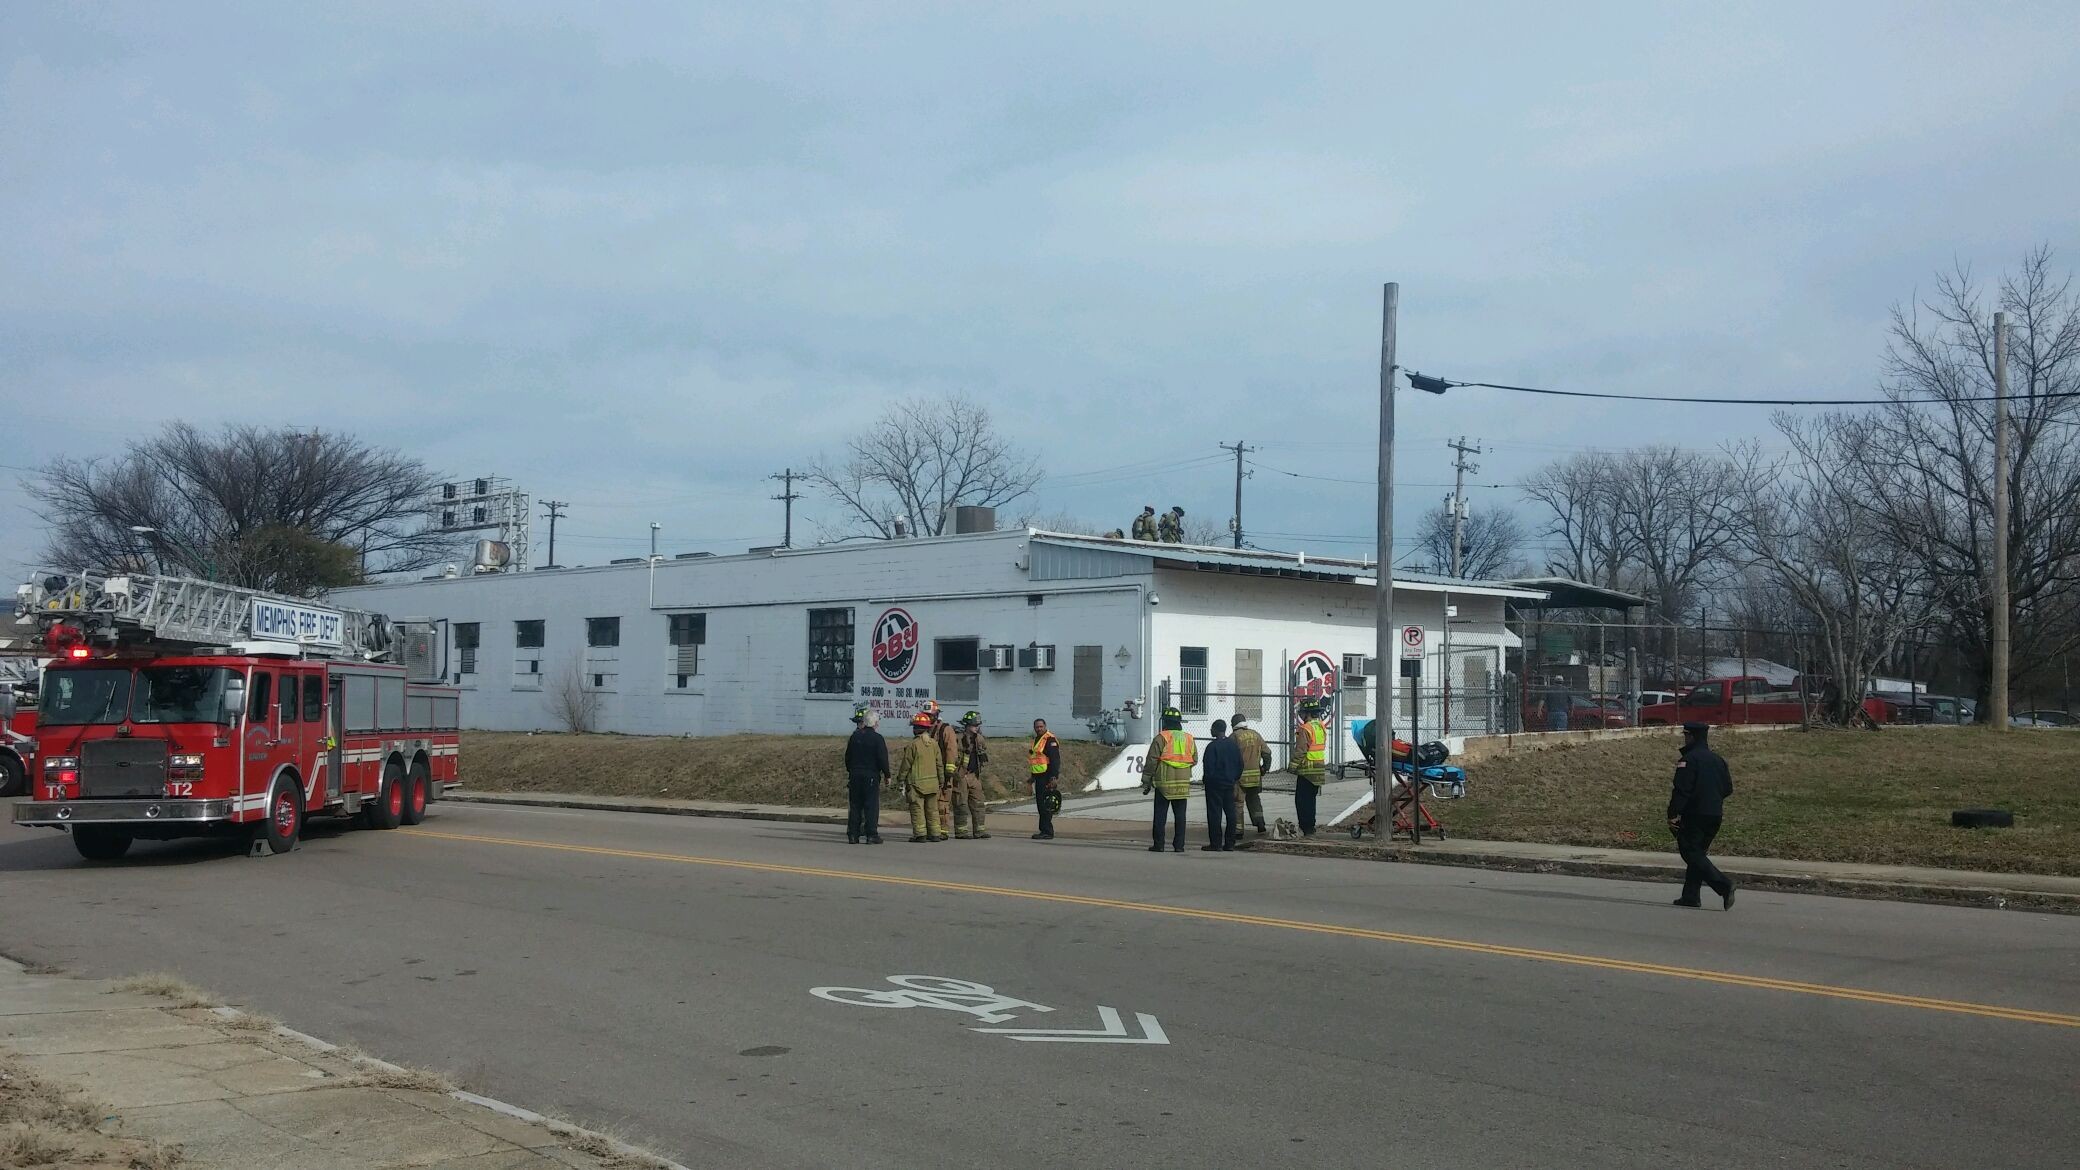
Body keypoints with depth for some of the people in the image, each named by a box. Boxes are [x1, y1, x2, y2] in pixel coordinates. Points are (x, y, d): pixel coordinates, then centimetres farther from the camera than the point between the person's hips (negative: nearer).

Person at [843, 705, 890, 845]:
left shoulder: (855, 736, 7)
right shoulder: (877, 738, -8)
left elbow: (848, 757, 13)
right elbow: (883, 759, -9)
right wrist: (887, 775, 1)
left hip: (855, 775, 5)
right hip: (871, 776, -5)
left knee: (855, 805, 8)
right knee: (871, 806, -2)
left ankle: (853, 834, 7)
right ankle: (871, 835, -4)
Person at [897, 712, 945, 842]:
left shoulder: (912, 745, -11)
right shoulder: (934, 743, 4)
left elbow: (906, 764, -6)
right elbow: (939, 763, 10)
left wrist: (901, 778, 4)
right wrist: (941, 779, 19)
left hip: (916, 783, -5)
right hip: (932, 782, 5)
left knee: (917, 809, 0)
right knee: (932, 809, 10)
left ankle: (920, 834, -2)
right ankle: (935, 833, 11)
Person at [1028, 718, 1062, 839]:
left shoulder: (1050, 739, -12)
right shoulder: (1036, 739, 18)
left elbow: (1055, 759, -20)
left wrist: (1054, 777, -26)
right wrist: (1033, 777, 26)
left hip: (1047, 776, -10)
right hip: (1039, 776, 10)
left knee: (1045, 805, -10)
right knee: (1040, 804, 12)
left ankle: (1047, 832, -9)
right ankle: (1044, 830, 18)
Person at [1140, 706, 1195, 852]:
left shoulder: (1160, 738, -8)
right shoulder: (1188, 738, 6)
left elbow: (1151, 761, -8)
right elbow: (1195, 759, 13)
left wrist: (1146, 782, -1)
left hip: (1163, 782, -3)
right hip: (1183, 783, 4)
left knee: (1160, 815, 3)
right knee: (1180, 815, 8)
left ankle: (1159, 844, 2)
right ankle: (1179, 845, 6)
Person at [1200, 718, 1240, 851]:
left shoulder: (1212, 746, -14)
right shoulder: (1234, 745, 7)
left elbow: (1209, 767, -16)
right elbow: (1240, 765, 10)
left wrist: (1205, 780, -1)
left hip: (1215, 785, -6)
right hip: (1230, 785, 6)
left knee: (1214, 814, -2)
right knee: (1230, 813, 8)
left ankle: (1216, 844, -3)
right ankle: (1230, 843, 10)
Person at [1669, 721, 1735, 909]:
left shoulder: (1689, 759, -13)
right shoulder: (1716, 759, 12)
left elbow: (1681, 789, -19)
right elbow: (1728, 788, 16)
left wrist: (1673, 814, -15)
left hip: (1694, 815, -8)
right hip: (1715, 815, 8)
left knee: (1692, 853, -5)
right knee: (1697, 853, 15)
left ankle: (1723, 886, -20)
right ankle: (1690, 896, 15)